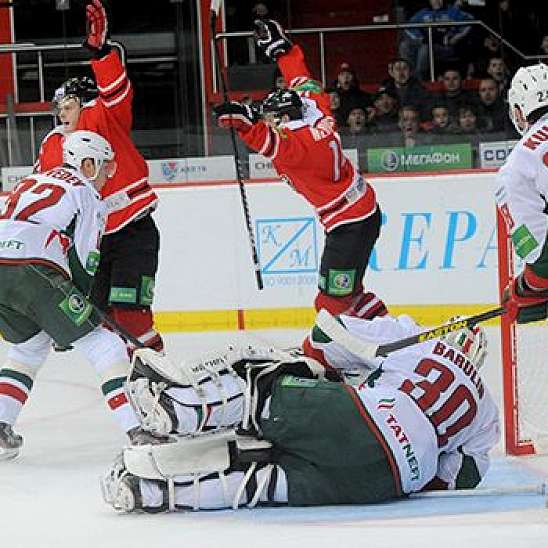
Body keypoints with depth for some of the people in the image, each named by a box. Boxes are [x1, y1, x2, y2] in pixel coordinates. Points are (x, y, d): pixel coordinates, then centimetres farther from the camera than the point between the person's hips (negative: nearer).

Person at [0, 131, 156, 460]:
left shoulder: (33, 182, 31)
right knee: (103, 345, 0)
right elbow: (83, 262, 3)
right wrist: (78, 306, 14)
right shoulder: (87, 195, 10)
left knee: (30, 346, 30)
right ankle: (138, 429, -11)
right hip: (34, 273, -7)